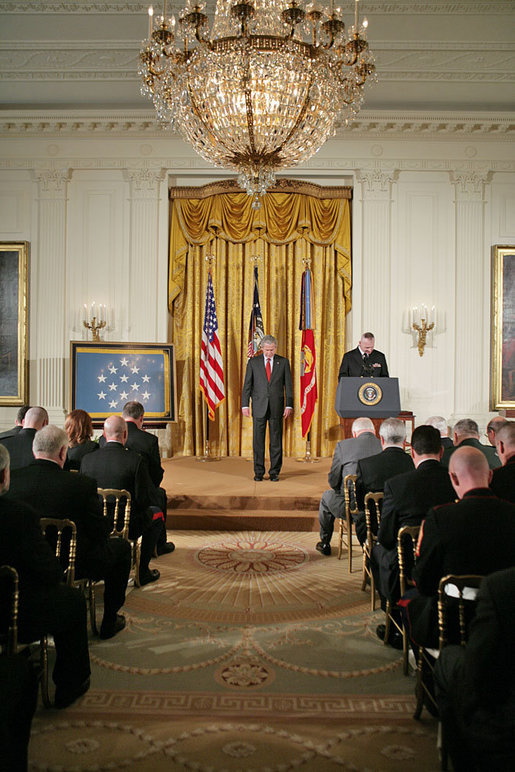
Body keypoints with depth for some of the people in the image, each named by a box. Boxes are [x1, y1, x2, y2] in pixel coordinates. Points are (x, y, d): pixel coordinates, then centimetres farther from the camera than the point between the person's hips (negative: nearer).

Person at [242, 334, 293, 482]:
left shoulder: (283, 362, 5)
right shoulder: (253, 362, 5)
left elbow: (288, 385, 4)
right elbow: (247, 385, 5)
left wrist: (289, 405, -3)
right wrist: (245, 405, -2)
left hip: (276, 407, 0)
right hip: (259, 407, 0)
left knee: (276, 441, 3)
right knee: (258, 440, 2)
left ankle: (274, 472, 12)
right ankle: (258, 472, 11)